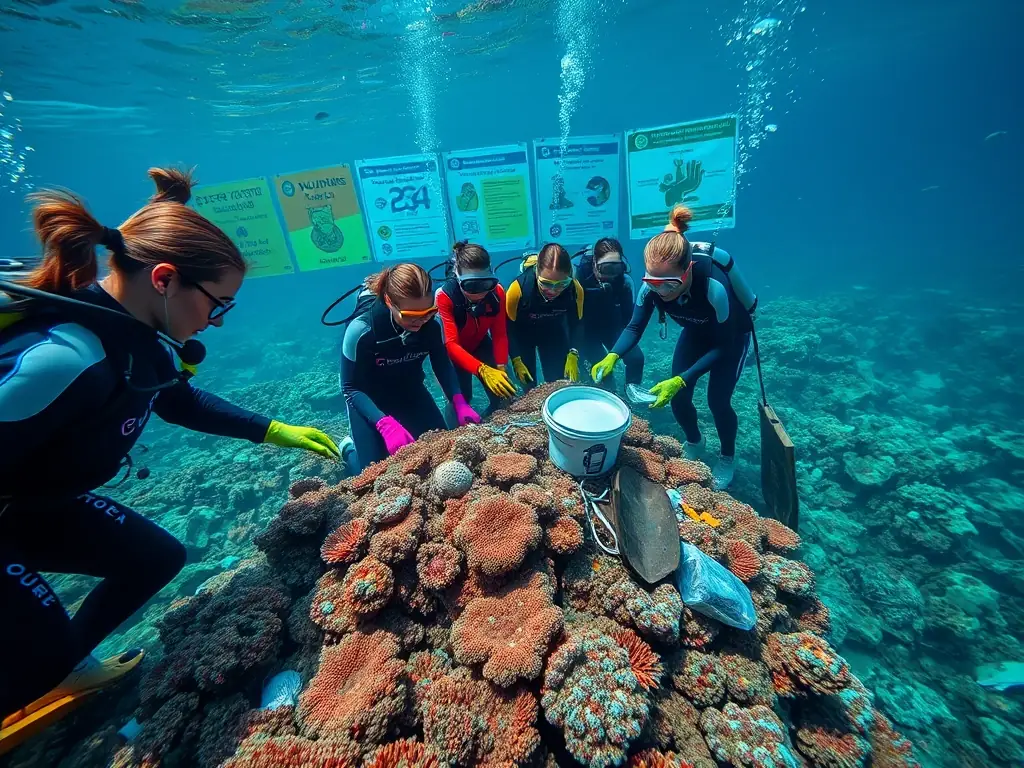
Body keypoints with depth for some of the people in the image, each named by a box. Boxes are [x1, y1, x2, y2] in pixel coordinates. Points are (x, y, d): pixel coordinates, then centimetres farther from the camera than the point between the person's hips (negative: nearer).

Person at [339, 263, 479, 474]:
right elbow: (351, 388, -24)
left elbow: (442, 365, -7)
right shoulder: (361, 330, -32)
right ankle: (349, 448, 29)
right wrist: (386, 424, -37)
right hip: (369, 398, -3)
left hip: (410, 391, 4)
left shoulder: (432, 323, -23)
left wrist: (459, 403, -22)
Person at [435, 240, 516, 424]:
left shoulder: (497, 292, -24)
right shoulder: (444, 296, -34)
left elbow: (499, 334, -17)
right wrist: (482, 370, -49)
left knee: (502, 395, -3)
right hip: (453, 352, -3)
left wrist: (501, 368, -30)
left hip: (480, 345, 3)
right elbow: (451, 344, -37)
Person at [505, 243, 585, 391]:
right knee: (528, 384, 1)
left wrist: (573, 355, -20)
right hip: (522, 332, -2)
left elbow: (577, 324, -11)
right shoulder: (519, 288, -36)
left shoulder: (575, 289, -30)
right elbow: (509, 326, -20)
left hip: (553, 331, 2)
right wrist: (516, 361, -20)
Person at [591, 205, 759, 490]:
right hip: (695, 332, 4)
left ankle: (727, 458, 22)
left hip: (732, 335, -4)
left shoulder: (713, 285, -41)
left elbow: (723, 346, -31)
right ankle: (694, 443, 31)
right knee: (677, 398, -3)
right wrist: (612, 356, -39)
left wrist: (680, 380, -40)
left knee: (717, 400, -9)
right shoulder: (652, 284, -30)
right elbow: (635, 327, -19)